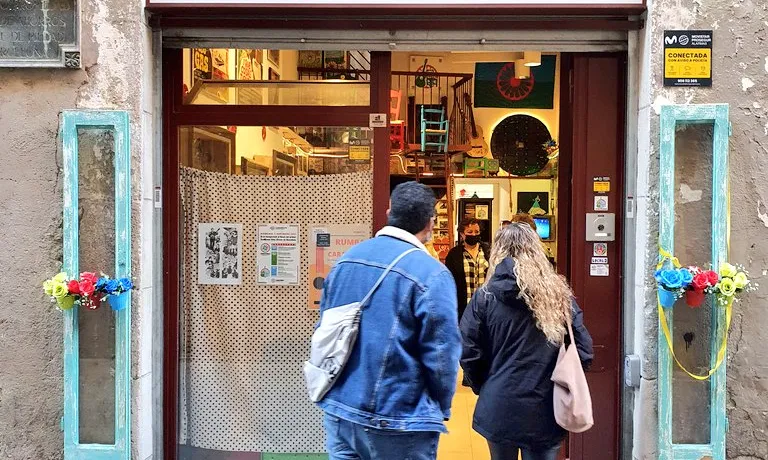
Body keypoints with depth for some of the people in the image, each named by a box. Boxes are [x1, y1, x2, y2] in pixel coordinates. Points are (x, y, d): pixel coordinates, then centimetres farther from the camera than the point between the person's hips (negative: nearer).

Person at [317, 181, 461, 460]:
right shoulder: (431, 273, -16)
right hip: (397, 421, -6)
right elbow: (441, 353, -15)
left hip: (340, 409, 6)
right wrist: (441, 407, 3)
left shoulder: (345, 260, 5)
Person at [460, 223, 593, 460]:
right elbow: (583, 350, -3)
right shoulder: (560, 295, -2)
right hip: (546, 411, 1)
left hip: (499, 408, 0)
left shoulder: (485, 297, -7)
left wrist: (483, 388, 9)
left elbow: (468, 352, -7)